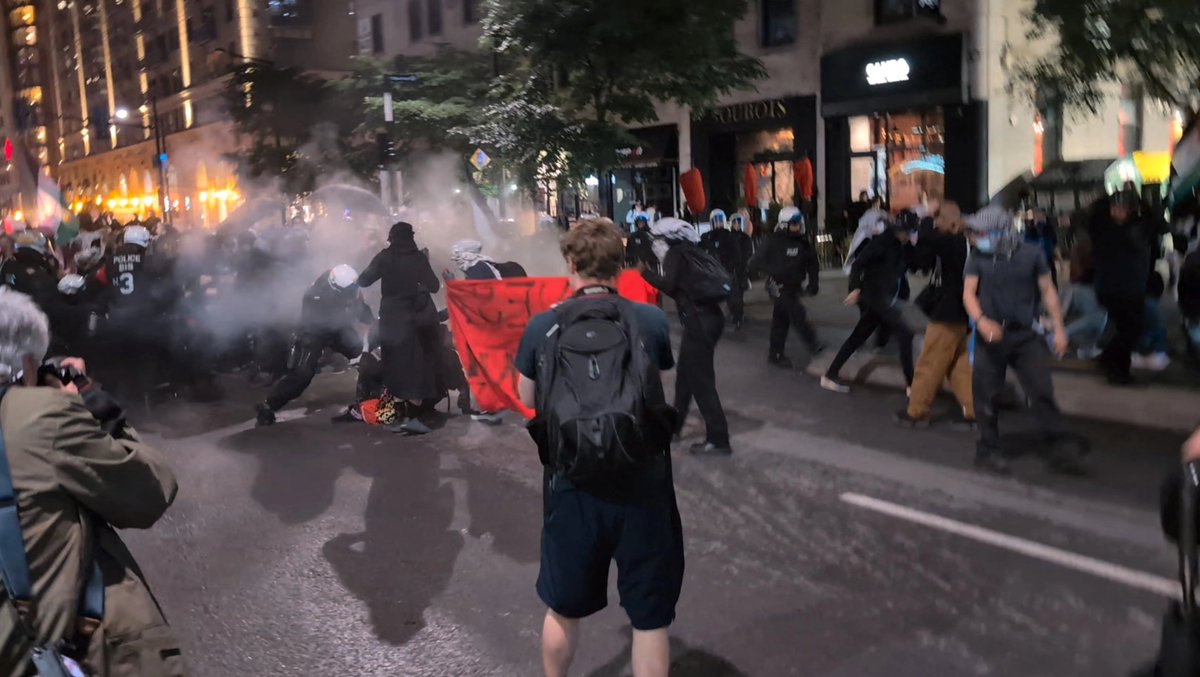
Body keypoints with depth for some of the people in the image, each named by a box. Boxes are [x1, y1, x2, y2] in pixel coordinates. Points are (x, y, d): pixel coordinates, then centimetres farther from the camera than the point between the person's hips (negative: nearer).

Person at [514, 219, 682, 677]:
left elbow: (527, 399, 9)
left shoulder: (541, 327, -5)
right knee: (650, 616, 14)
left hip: (572, 488, 1)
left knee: (563, 609, 22)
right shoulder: (652, 320, -7)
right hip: (643, 488, -1)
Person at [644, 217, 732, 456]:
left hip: (698, 321, -9)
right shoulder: (692, 252, 18)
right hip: (708, 317, 9)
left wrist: (646, 272, -4)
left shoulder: (675, 254, -5)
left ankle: (718, 440, -4)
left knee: (700, 381, -5)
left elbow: (668, 285, -19)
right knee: (685, 374, 21)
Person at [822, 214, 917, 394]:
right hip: (873, 296, -8)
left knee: (857, 339, 11)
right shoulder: (882, 241, -12)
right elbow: (859, 263, -17)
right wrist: (856, 288, -23)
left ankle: (830, 376, 19)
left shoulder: (906, 248, 11)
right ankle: (911, 384, -4)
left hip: (884, 298, 8)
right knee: (904, 334, -10)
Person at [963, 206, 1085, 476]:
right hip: (990, 335, 1)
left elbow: (1048, 291, 5)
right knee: (987, 395, 5)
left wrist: (1058, 328, 0)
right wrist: (981, 320, -23)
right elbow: (969, 293, -4)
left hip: (1025, 335, 0)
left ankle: (1061, 449, 4)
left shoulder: (1032, 254, -1)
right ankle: (988, 450, 17)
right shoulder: (978, 257, 1)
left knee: (1042, 391, -3)